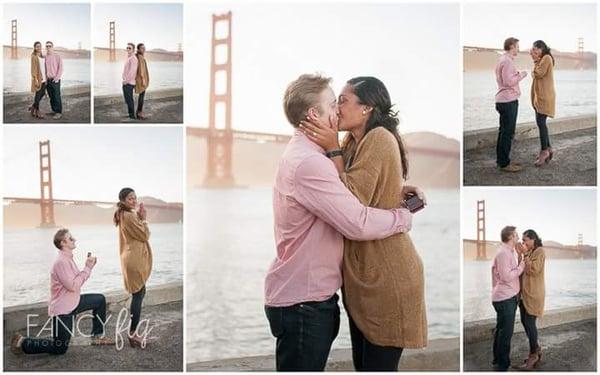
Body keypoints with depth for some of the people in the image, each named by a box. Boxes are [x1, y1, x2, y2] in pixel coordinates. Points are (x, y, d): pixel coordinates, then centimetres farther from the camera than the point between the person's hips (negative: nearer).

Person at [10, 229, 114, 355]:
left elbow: (78, 280, 8)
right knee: (59, 349, -2)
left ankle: (98, 336, 19)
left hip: (73, 302, 9)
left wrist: (88, 267, -3)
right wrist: (87, 268, -20)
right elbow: (73, 286, -26)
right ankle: (23, 343, 12)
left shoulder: (68, 259, 8)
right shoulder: (61, 262, -24)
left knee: (100, 300, 12)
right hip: (62, 309, -9)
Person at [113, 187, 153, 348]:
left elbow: (138, 234, 16)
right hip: (135, 259, -11)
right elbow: (145, 235, -15)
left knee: (139, 293, 19)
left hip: (133, 258, 11)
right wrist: (143, 218, -6)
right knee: (138, 295, -7)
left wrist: (139, 218, 5)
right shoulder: (129, 216, -17)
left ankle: (133, 330, 26)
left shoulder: (123, 215, 15)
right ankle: (133, 334, -2)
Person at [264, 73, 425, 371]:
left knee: (312, 366, 22)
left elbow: (350, 193, 21)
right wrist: (404, 217, -10)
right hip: (302, 302, -10)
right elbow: (358, 223, -28)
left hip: (306, 293, 10)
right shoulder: (308, 163, -24)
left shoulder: (304, 154, 12)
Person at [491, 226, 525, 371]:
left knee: (501, 330, 18)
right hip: (505, 298, -10)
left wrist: (520, 256, 5)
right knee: (506, 332, -4)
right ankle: (502, 364, 3)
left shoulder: (509, 252, 16)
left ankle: (498, 359, 28)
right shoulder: (503, 253, -17)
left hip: (508, 297, 10)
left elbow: (514, 272, 11)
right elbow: (506, 276, -22)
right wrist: (522, 266, -14)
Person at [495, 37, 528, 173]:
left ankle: (501, 160, 20)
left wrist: (518, 75, 11)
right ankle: (504, 163, -4)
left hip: (503, 100, 11)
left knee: (504, 131, 14)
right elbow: (508, 81, -23)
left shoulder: (503, 60, 17)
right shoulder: (507, 61, -15)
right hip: (508, 101, -11)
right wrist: (521, 75, -10)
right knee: (508, 132, -7)